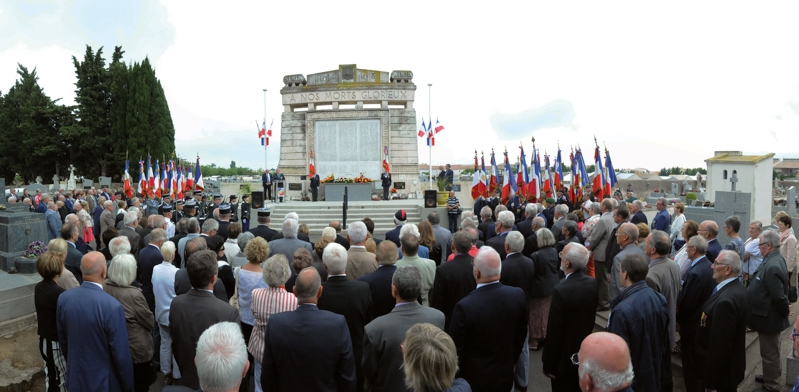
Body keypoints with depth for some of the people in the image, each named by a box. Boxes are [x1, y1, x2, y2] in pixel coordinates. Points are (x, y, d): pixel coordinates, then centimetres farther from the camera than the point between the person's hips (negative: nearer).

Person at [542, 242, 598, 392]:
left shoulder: (561, 291, -29)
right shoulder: (592, 284, -7)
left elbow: (554, 332, -23)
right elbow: (590, 317, 7)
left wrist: (548, 364, -13)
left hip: (564, 358, -6)